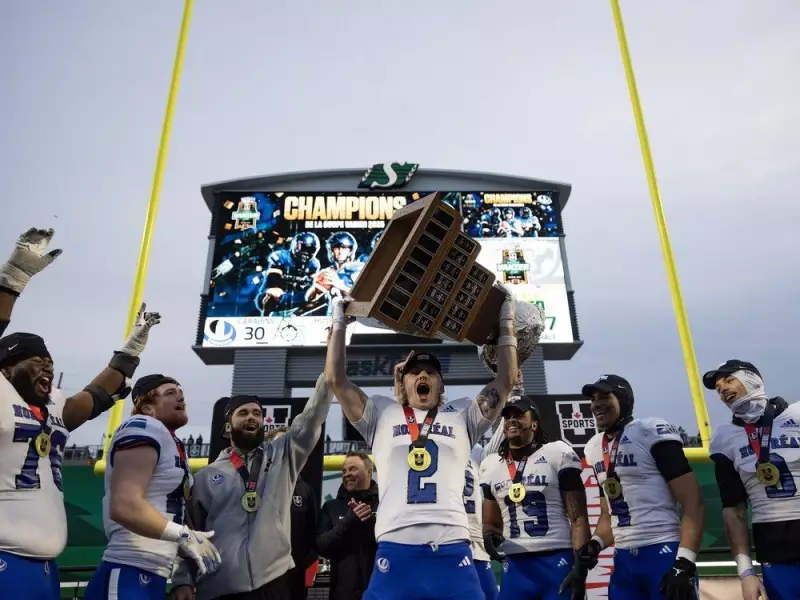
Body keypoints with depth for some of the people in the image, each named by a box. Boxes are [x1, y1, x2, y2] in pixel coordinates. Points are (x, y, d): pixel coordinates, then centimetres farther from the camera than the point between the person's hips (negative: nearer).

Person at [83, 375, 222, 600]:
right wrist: (184, 535, -16)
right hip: (129, 576, -9)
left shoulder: (173, 445, 17)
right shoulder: (144, 428, -11)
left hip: (151, 577, 10)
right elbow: (124, 506, -23)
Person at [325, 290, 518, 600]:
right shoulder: (382, 414, 14)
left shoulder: (462, 415, 16)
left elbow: (506, 379, 11)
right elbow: (336, 379, 8)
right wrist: (339, 321, 13)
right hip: (396, 551, 0)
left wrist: (506, 322, 16)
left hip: (452, 551, 1)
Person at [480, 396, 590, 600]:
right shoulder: (490, 465, 11)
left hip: (558, 561, -3)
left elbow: (578, 518, -3)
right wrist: (489, 534, -4)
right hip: (516, 565, 4)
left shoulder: (558, 454, -1)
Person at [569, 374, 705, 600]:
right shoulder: (595, 449, 12)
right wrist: (594, 545, 2)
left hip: (664, 554, -6)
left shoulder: (652, 434, -9)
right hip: (623, 560, 6)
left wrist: (684, 563, -19)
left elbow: (694, 505, -12)